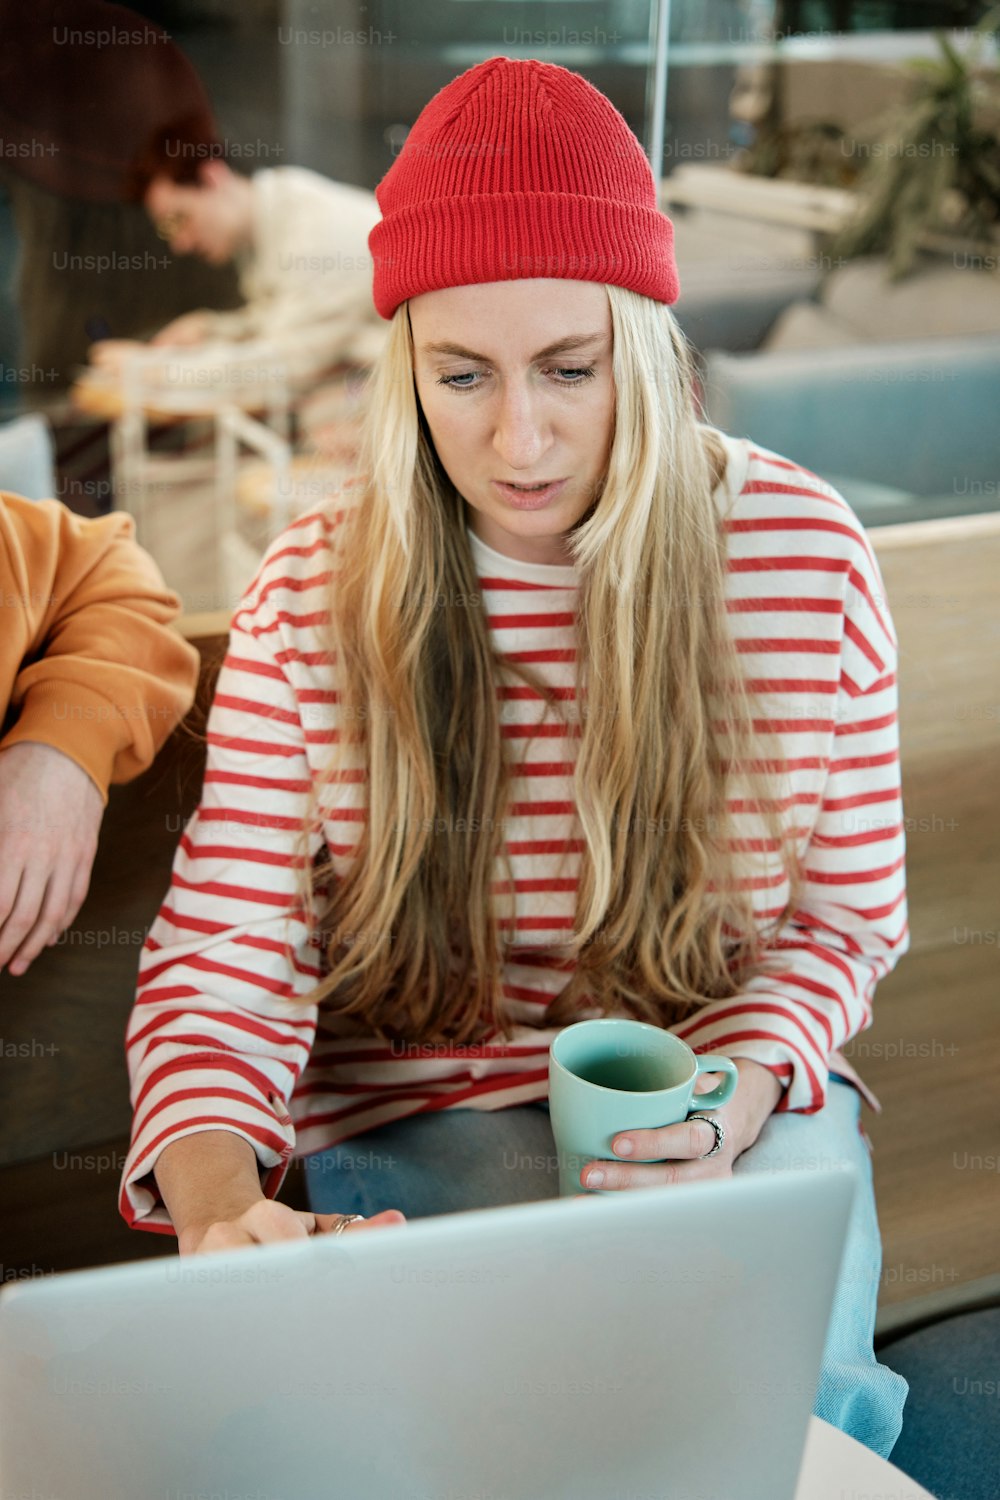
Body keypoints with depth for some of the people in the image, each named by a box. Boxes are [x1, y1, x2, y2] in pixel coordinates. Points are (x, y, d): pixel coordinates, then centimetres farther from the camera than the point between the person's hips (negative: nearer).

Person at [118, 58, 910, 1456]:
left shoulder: (806, 550, -6)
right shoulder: (312, 595, -7)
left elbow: (847, 914, 3)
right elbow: (219, 959, -10)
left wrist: (736, 1098, -17)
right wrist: (219, 1207, -30)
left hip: (741, 1098, 1)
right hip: (420, 1117, 0)